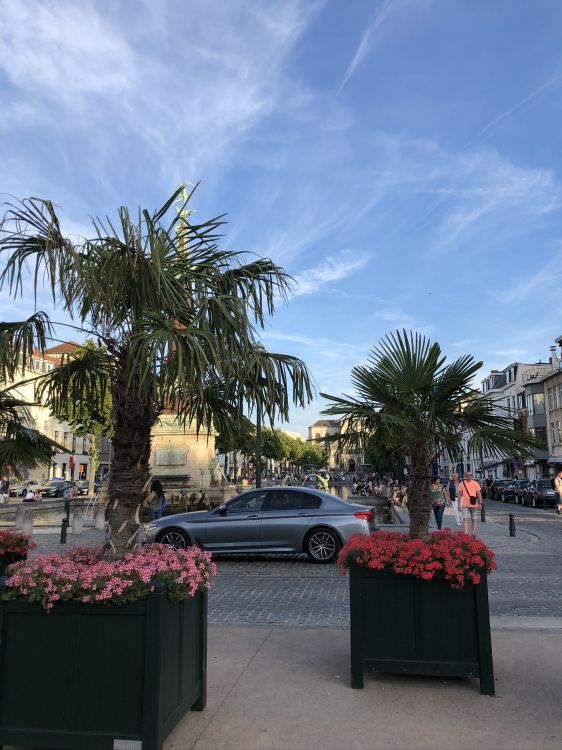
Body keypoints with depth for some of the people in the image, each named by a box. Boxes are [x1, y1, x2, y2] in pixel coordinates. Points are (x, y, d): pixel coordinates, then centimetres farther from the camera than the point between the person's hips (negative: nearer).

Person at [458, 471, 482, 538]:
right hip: (465, 505, 0)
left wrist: (480, 503, -7)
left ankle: (473, 533, 19)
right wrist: (459, 505, 2)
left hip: (474, 505, 1)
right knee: (465, 519, -9)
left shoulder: (475, 483, 1)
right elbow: (460, 495, 6)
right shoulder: (462, 484, 2)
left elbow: (479, 494, 2)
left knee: (474, 519, 9)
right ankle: (466, 533, -12)